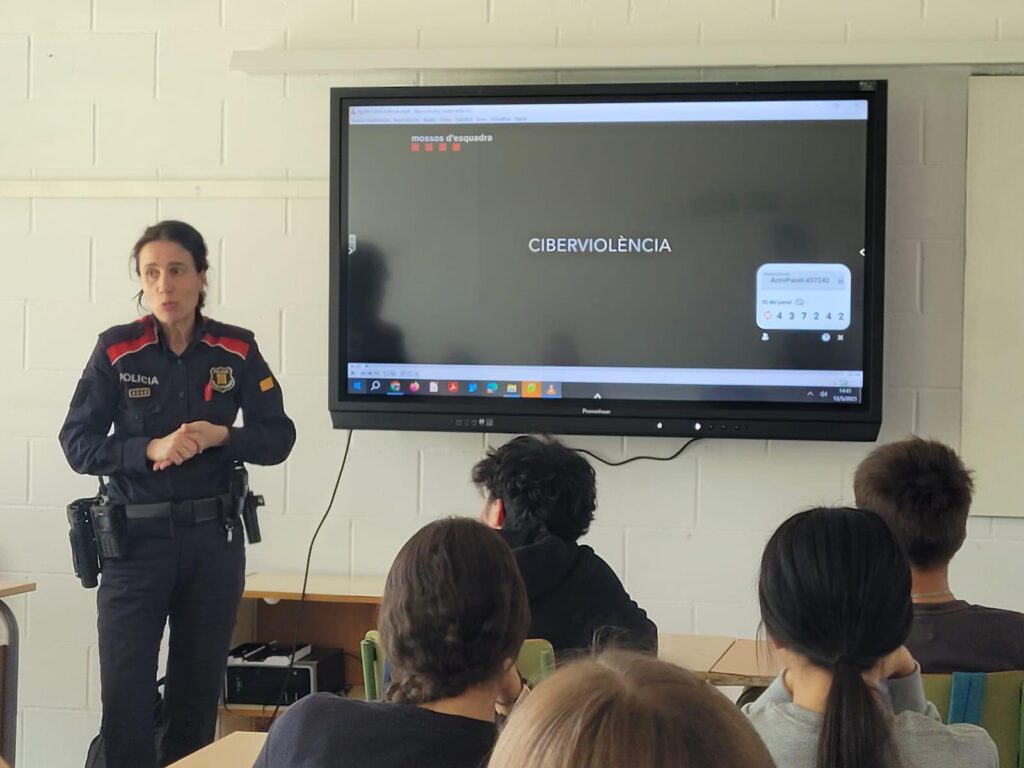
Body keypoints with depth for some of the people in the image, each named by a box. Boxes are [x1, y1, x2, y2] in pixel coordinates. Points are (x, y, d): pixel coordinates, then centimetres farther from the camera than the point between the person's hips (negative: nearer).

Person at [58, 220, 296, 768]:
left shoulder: (237, 351, 1)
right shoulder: (116, 350, -4)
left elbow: (278, 438, 3)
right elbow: (78, 444, -6)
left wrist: (220, 436, -16)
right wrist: (152, 449, -21)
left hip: (214, 538, 2)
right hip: (135, 537, -2)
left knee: (198, 695, 10)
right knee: (126, 699, -6)